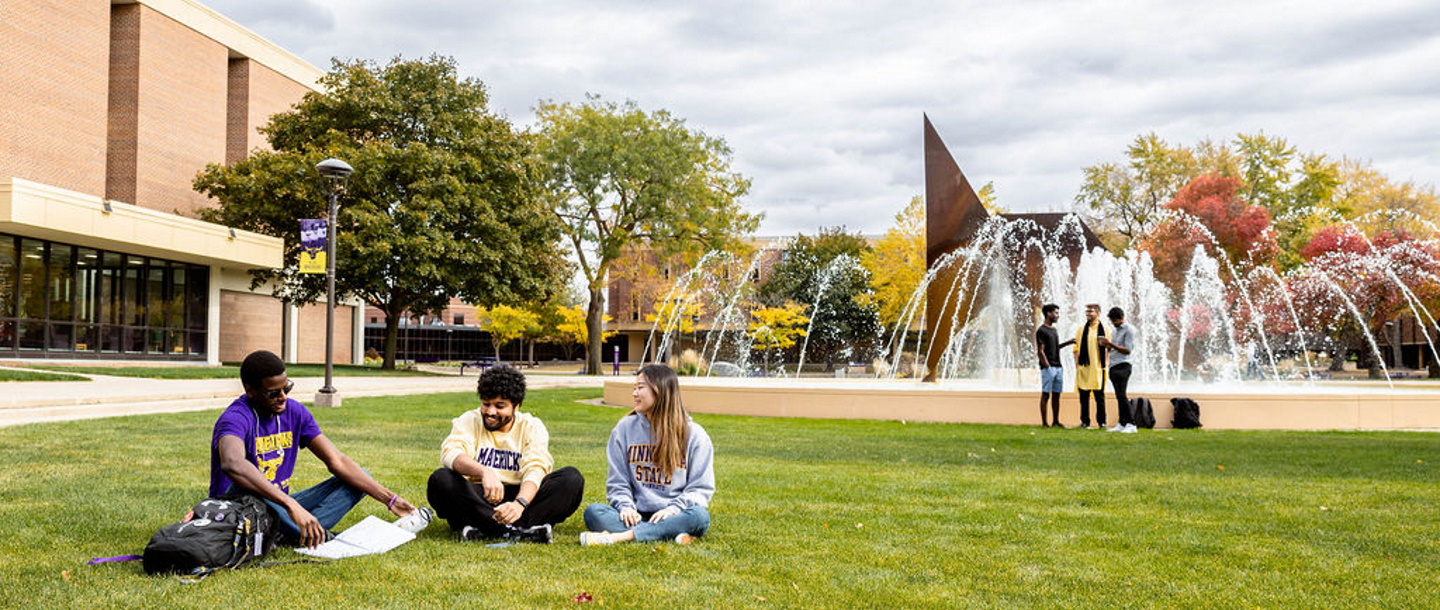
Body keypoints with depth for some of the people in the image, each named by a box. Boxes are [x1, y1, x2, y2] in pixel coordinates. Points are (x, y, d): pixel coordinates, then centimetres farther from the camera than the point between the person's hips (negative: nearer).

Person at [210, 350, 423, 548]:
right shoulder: (236, 418, -20)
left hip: (280, 508, 7)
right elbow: (232, 465, -44)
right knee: (244, 489, -39)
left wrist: (389, 499, -10)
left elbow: (337, 462, 0)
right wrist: (290, 505, -53)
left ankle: (287, 535, -29)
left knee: (359, 479, -4)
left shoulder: (294, 411, 1)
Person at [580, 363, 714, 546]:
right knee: (593, 512, -26)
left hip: (670, 516, -2)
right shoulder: (625, 428, 10)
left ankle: (621, 536, -36)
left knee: (699, 516, -34)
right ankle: (672, 535, -36)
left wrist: (674, 509, -17)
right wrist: (626, 506, -10)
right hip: (636, 516, 2)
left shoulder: (694, 434, 3)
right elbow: (617, 482, 10)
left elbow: (701, 488, 0)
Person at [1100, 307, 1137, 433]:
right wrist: (1106, 345, 3)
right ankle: (1121, 424, 9)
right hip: (1113, 367, 8)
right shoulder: (1115, 331, 20)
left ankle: (1131, 424, -15)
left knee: (1122, 395, -15)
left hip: (1122, 366, -8)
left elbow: (1127, 350, -12)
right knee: (1119, 396, 8)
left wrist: (1111, 344, -18)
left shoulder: (1128, 330, -6)